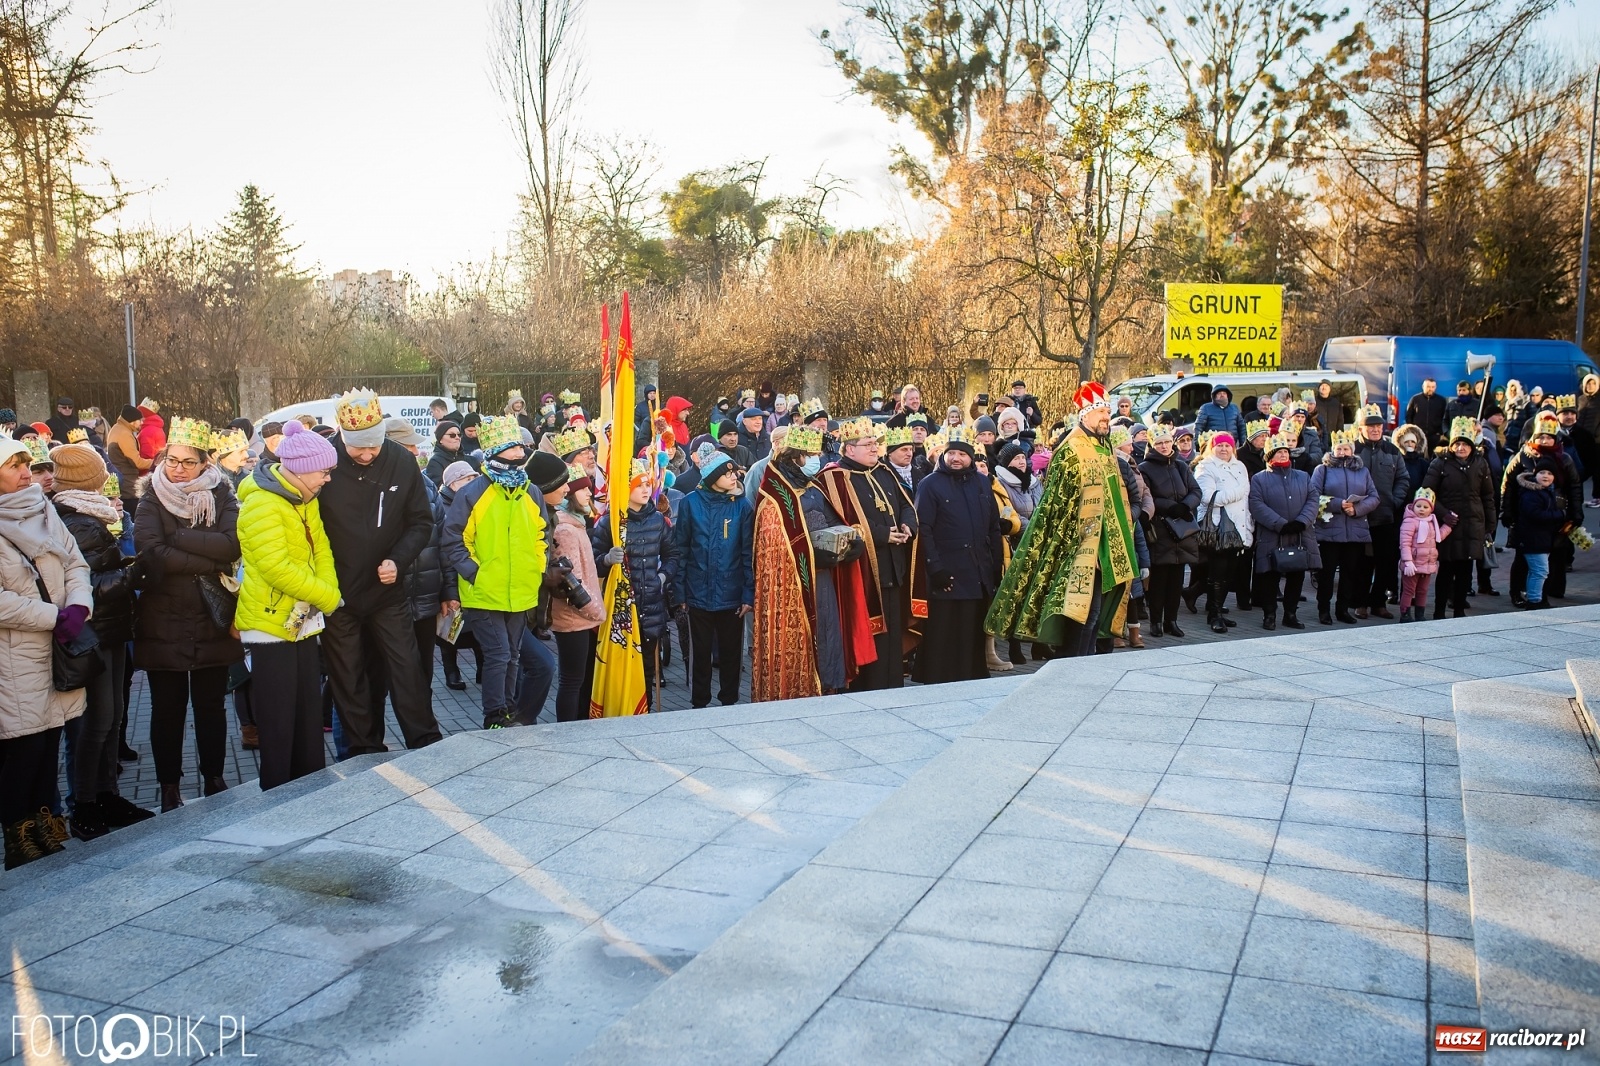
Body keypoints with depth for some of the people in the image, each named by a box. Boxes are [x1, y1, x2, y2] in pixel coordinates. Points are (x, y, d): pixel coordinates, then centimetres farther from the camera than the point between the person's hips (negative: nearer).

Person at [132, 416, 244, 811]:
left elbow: (232, 544, -14)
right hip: (163, 621, -1)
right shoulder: (152, 499, 0)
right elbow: (150, 552, -16)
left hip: (211, 619, 1)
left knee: (211, 704, 9)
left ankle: (214, 779, 23)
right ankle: (169, 788, 19)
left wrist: (178, 537, -17)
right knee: (168, 708, 7)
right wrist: (208, 561, -18)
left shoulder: (220, 495, 3)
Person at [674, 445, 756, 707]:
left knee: (731, 651, 10)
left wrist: (749, 594, -8)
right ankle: (699, 703, 25)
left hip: (731, 594, 0)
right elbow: (680, 550, -1)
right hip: (699, 594, 0)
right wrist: (679, 592, -4)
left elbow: (748, 554, -2)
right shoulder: (690, 503, -4)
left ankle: (729, 701, 26)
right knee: (700, 651, 11)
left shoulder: (742, 506, -2)